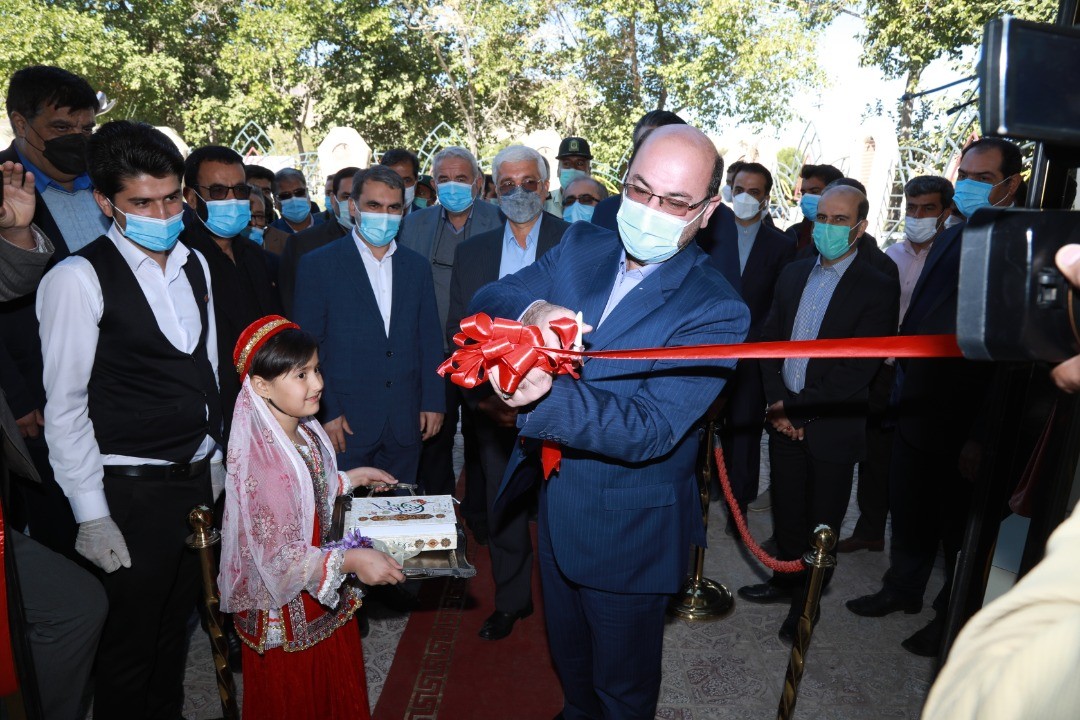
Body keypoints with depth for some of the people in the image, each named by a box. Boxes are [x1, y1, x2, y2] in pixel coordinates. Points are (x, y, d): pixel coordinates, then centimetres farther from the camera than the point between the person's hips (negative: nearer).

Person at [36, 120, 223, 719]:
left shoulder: (194, 265, 7)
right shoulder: (78, 278, -12)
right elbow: (65, 406, -12)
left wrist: (215, 457, 12)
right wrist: (91, 516, -12)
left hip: (199, 479, 6)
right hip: (133, 491, -5)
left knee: (176, 624, 20)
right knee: (132, 640, 9)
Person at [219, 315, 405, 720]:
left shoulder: (306, 432, -4)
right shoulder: (258, 460, -29)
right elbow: (277, 558, -28)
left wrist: (349, 480, 5)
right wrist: (349, 561, -35)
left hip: (327, 597, 7)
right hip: (287, 608, -7)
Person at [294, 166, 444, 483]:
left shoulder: (416, 266, 9)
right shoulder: (318, 265, -2)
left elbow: (430, 338, 10)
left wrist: (433, 402, 4)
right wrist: (326, 413, -10)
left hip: (406, 422, 4)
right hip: (346, 421, -3)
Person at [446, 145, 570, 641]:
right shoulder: (472, 252, 8)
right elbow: (459, 330, 7)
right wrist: (482, 395, -6)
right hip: (495, 405, 3)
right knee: (502, 509, 15)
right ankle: (510, 599, 35)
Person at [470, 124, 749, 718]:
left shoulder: (716, 312, -22)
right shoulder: (580, 247, -5)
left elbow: (651, 429, -31)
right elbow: (483, 301, -9)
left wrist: (548, 396, -48)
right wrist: (531, 309, -33)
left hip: (627, 534, -5)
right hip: (554, 504, 6)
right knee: (568, 653, 31)